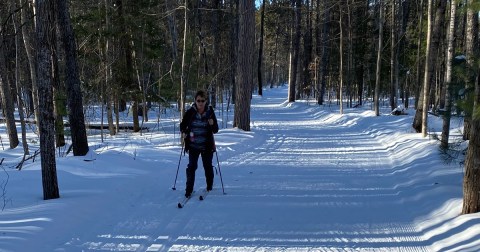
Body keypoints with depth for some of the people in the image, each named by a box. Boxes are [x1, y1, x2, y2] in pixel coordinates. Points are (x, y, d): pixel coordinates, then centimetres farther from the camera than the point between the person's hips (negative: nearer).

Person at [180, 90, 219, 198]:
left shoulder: (210, 112, -5)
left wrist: (212, 124, -23)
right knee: (192, 166, -4)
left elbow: (216, 130, -3)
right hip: (193, 145, 0)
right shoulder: (190, 112, -6)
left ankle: (209, 187, 31)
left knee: (208, 166, 10)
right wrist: (184, 132, -10)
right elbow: (183, 125, 8)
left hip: (207, 146, 0)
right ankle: (189, 190, 4)